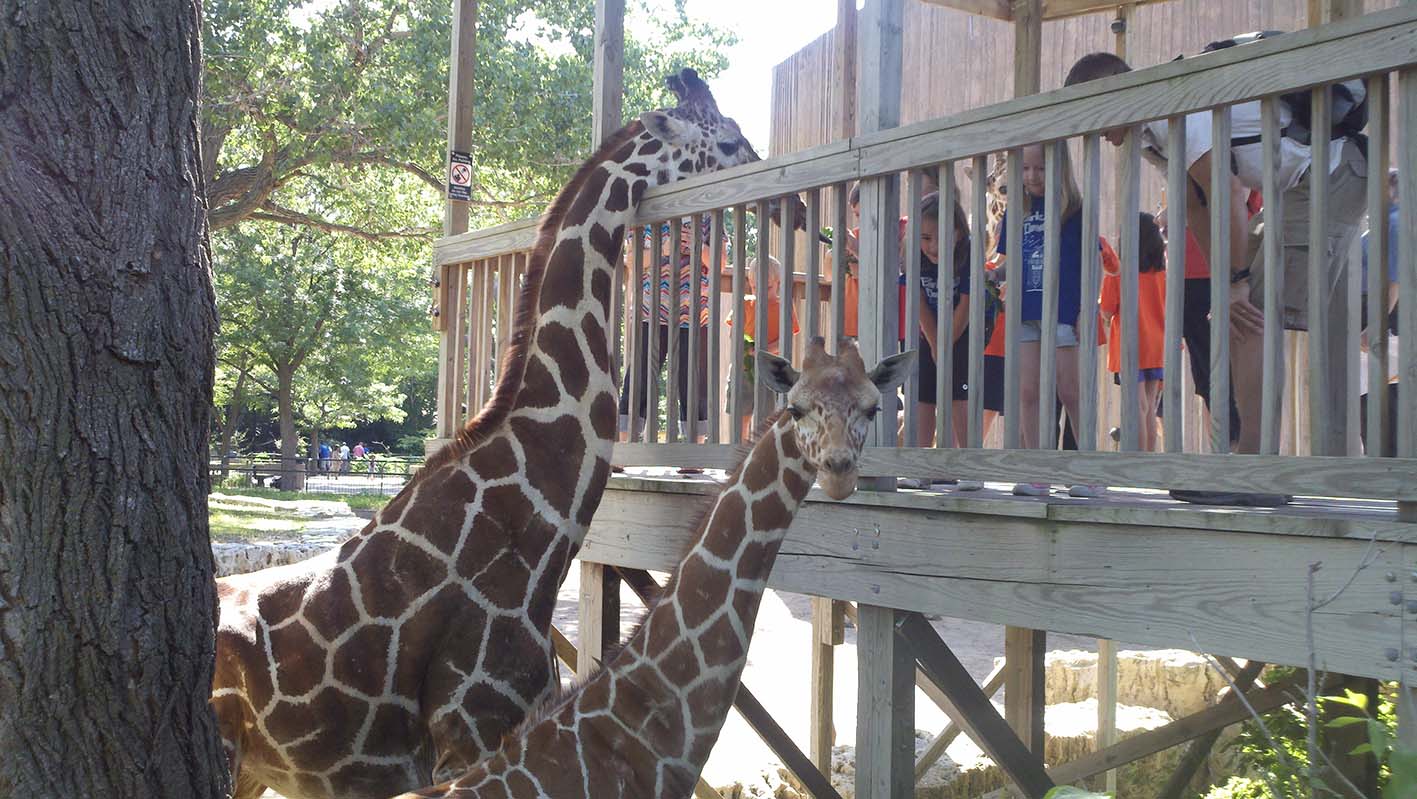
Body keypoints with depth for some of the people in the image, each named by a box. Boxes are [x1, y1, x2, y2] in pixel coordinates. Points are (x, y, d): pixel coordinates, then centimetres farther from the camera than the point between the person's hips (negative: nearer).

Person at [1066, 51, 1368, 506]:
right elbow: (1196, 209, 11)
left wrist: (1237, 281, -18)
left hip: (1330, 175, -10)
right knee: (1238, 315, 8)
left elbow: (1227, 195, -25)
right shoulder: (1154, 132, 12)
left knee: (1255, 318, -17)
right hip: (1297, 189, 10)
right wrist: (1229, 281, 1)